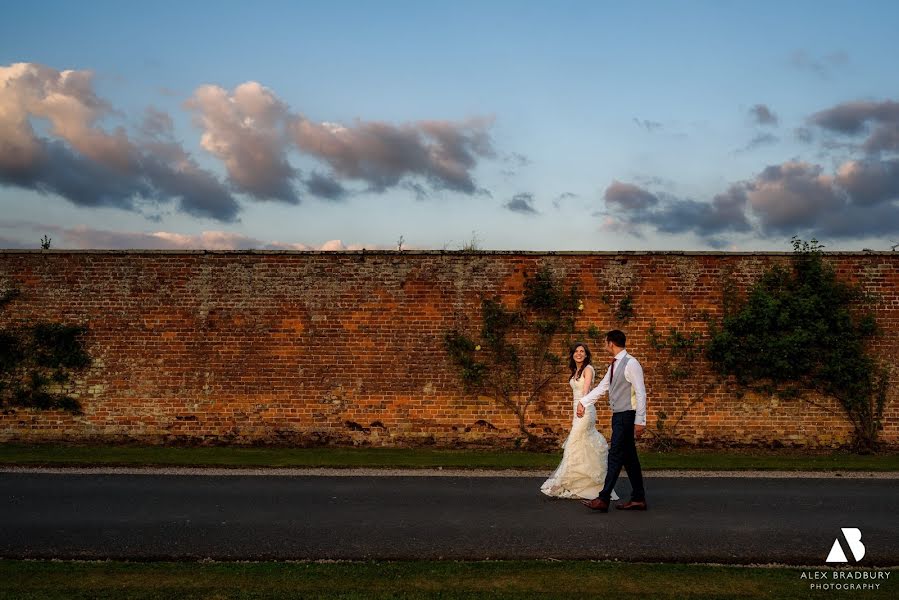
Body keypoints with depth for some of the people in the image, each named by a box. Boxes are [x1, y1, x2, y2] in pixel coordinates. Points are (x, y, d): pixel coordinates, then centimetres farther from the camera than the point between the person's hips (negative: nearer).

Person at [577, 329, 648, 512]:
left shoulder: (631, 364, -14)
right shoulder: (614, 365, 13)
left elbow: (641, 393, -17)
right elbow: (601, 387, 22)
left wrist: (640, 421, -19)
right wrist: (583, 402, 20)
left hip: (627, 416, -9)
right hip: (618, 416, 9)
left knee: (615, 456, -9)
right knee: (629, 458, 11)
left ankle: (603, 499, -8)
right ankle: (638, 499, 17)